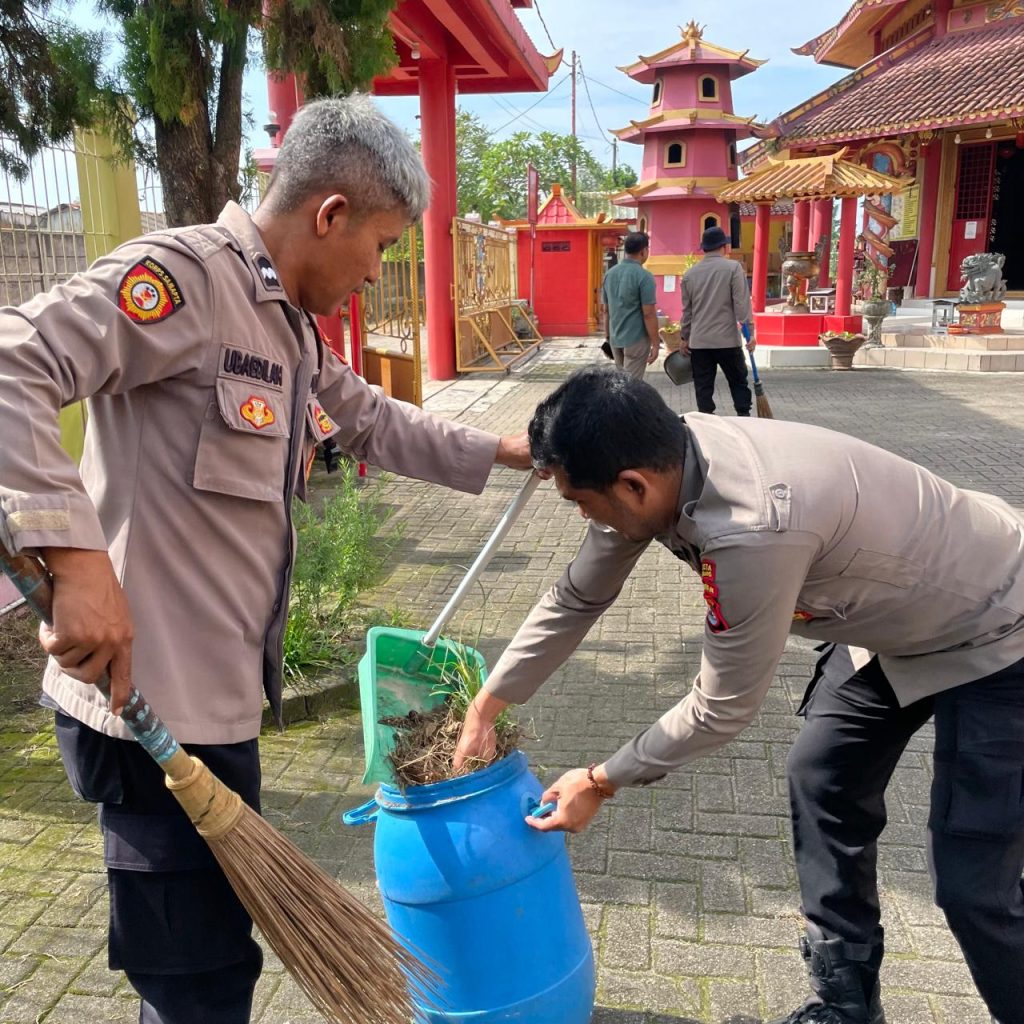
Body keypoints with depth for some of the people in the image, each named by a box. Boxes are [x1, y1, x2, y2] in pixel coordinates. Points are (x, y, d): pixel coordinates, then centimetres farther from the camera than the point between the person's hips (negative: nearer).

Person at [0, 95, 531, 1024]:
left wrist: (500, 453, 31)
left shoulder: (294, 326, 15)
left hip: (219, 698, 10)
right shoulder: (184, 275, -15)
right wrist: (75, 555, -34)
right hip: (154, 703, -10)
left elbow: (373, 422, 29)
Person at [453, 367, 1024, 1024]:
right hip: (897, 621, 8)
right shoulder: (657, 462, -15)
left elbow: (723, 709, -26)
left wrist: (601, 782, -13)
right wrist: (484, 711, 2)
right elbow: (576, 600, -3)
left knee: (970, 879, -6)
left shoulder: (753, 528, -41)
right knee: (822, 786, 12)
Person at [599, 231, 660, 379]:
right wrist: (655, 344, -10)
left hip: (615, 339, 7)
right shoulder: (644, 276, -14)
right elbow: (649, 314, -16)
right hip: (636, 339, -7)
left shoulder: (610, 273, 7)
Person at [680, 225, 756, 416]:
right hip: (727, 339, -3)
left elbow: (687, 310, 11)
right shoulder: (733, 267, -5)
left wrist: (684, 338, 18)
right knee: (738, 381, 10)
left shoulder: (690, 273, 6)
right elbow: (742, 303, -10)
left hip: (699, 341, 3)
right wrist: (749, 331, -7)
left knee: (703, 387, 6)